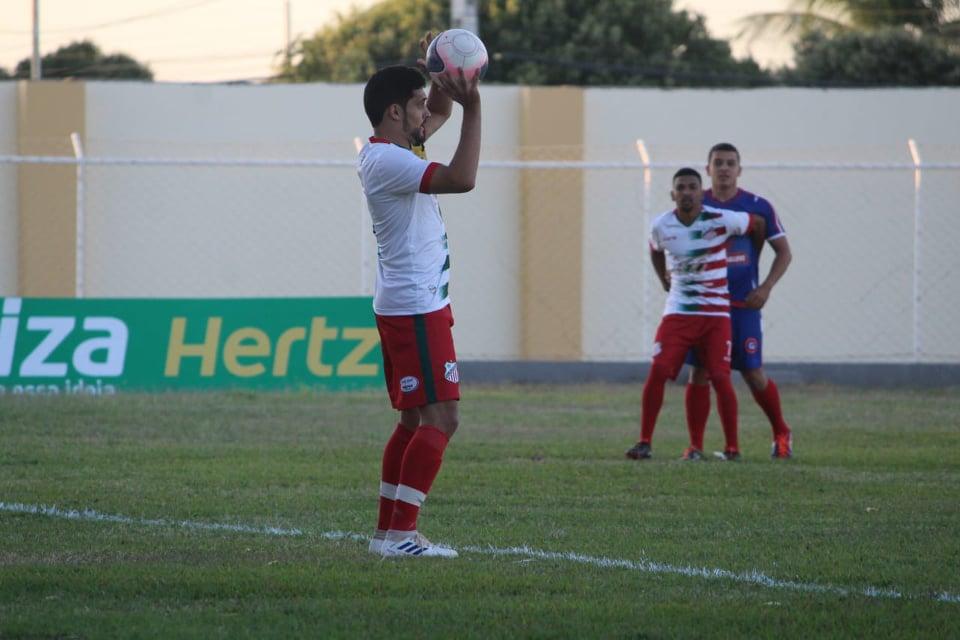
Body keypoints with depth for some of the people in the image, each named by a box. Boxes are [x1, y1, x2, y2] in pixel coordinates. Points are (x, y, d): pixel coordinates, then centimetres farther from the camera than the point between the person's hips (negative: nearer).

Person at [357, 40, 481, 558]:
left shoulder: (388, 153, 14)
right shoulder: (386, 161, -17)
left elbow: (437, 113, 31)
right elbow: (461, 179, -28)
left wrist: (445, 87, 10)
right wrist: (472, 108, -25)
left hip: (415, 305, 11)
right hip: (415, 308, -11)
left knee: (416, 420, 13)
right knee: (440, 417, -12)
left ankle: (388, 531, 14)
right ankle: (401, 534, -16)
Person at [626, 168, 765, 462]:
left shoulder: (721, 220, -11)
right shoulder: (661, 226, 0)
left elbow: (758, 224, 6)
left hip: (716, 313, -2)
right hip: (678, 312, 2)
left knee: (720, 378, -10)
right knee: (657, 372, -12)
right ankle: (644, 442, -3)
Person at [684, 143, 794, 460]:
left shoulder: (758, 207, 0)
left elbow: (783, 252, 6)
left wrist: (766, 288, -6)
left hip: (744, 304, -1)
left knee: (753, 375, 1)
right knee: (699, 373, -4)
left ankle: (782, 434, 22)